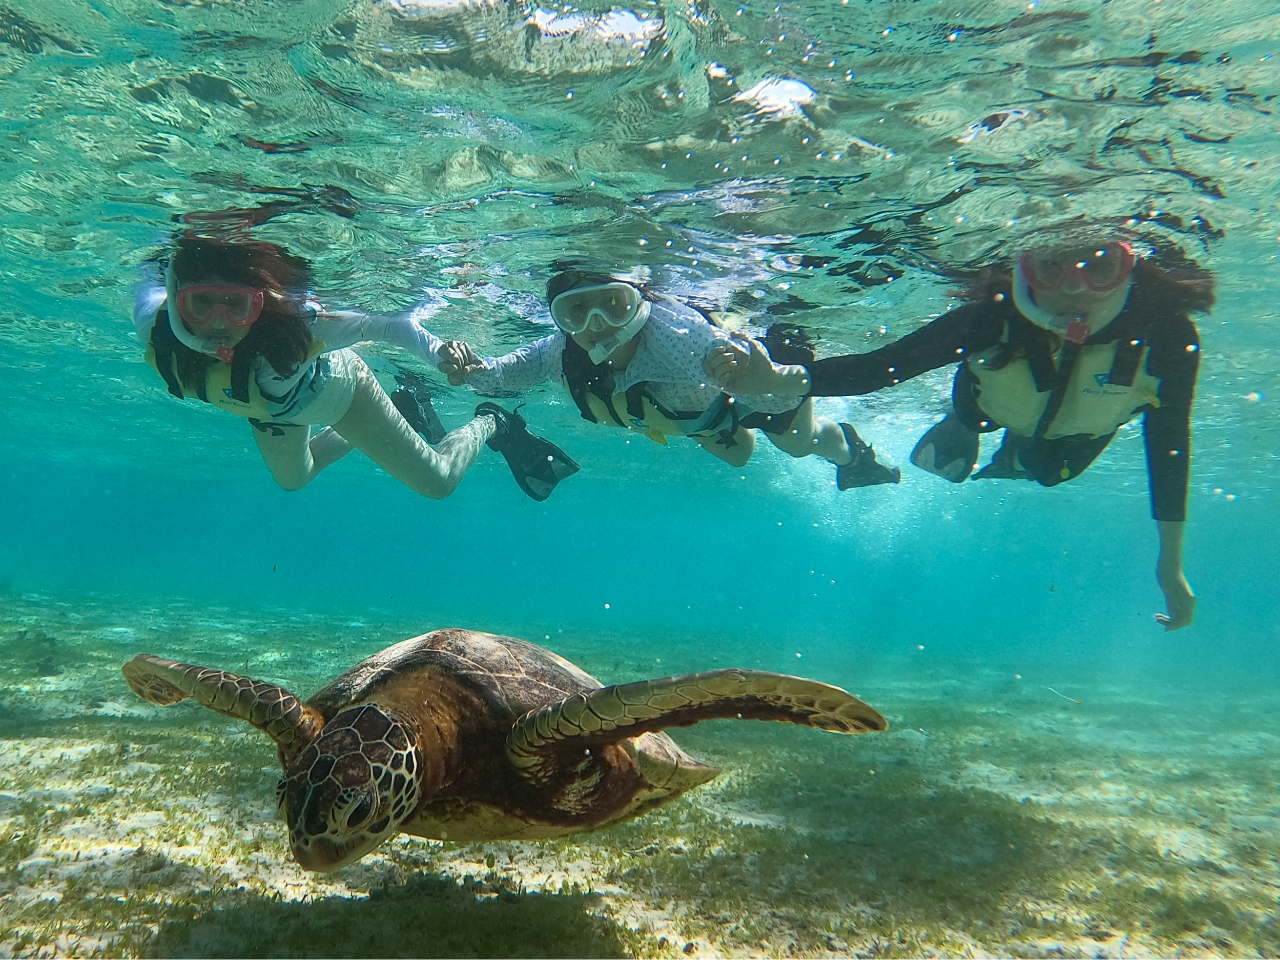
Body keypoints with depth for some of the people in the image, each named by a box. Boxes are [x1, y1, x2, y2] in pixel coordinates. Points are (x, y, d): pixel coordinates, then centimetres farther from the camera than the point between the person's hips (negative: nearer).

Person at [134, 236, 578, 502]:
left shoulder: (295, 326, -47)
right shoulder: (156, 328, -35)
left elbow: (385, 324, -35)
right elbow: (148, 285, -11)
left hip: (336, 388, -5)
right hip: (268, 410, 5)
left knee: (438, 482, 4)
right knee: (293, 479, 36)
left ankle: (491, 424, 37)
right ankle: (405, 408, 49)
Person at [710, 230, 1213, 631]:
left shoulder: (1166, 332, -41)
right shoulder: (994, 316, -45)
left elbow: (1168, 442, -27)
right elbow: (879, 367, -47)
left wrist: (1171, 563, -21)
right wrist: (777, 377, -65)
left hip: (1080, 432, 2)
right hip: (990, 406, -1)